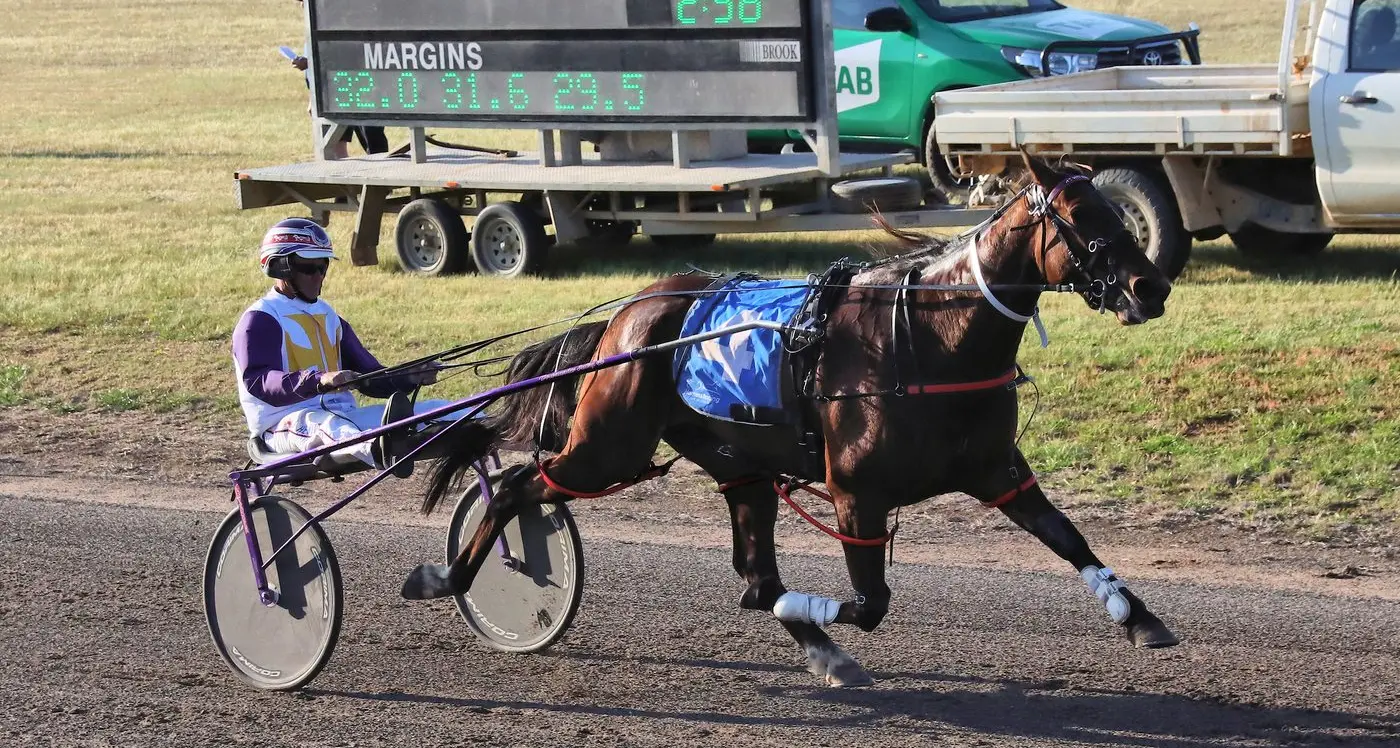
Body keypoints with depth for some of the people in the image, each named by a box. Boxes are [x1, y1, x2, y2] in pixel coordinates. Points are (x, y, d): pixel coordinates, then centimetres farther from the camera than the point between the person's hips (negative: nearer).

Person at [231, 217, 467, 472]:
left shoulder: (329, 317, 24)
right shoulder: (260, 319, -1)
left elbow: (370, 377, 19)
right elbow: (257, 380, -20)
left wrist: (410, 378, -4)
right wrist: (319, 381, -36)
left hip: (342, 416, 8)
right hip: (287, 423, -8)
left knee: (435, 411, -7)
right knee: (327, 426, -43)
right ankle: (381, 452, -76)